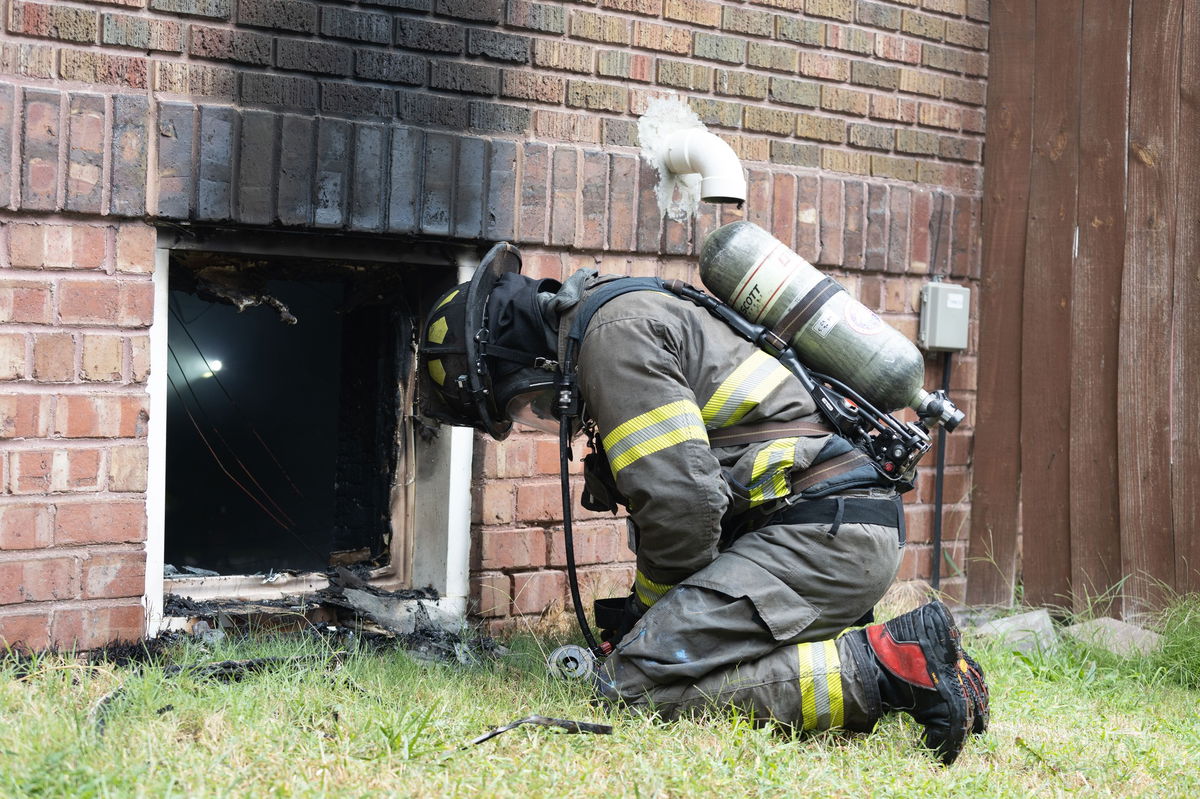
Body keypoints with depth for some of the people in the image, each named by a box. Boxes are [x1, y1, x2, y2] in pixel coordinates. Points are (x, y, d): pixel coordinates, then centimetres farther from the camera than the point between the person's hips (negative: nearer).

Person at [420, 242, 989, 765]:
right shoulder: (632, 318, 24)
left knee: (633, 684, -14)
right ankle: (917, 650, 8)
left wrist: (649, 608, 0)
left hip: (821, 532, -11)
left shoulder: (615, 334, -9)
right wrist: (645, 615, 23)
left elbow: (679, 498, -18)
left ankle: (877, 668, -18)